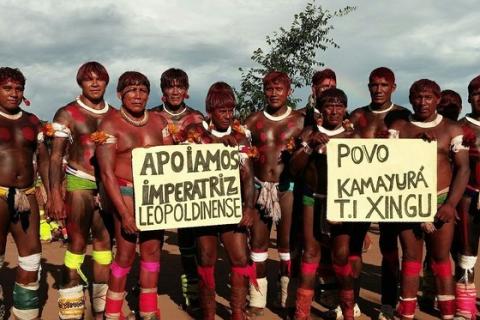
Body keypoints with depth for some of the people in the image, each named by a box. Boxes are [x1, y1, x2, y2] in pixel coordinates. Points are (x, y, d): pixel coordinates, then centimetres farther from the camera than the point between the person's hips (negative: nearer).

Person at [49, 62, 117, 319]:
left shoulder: (114, 115, 11)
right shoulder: (67, 114, 0)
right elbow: (56, 157, -3)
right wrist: (56, 197, -11)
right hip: (79, 184, -4)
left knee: (105, 244, 8)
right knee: (77, 246, -3)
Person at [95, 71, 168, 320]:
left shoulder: (159, 122, 8)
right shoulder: (110, 125, -5)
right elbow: (107, 173, -10)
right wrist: (124, 213, -16)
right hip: (126, 193, -4)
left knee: (152, 250, 8)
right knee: (126, 254, -4)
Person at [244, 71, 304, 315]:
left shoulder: (299, 121, 2)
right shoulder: (254, 120, 6)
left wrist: (296, 152, -18)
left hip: (287, 187, -2)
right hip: (259, 187, 2)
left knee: (287, 240, 5)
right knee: (258, 241, 6)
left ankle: (289, 295, 19)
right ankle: (257, 297, 17)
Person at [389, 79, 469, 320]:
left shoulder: (452, 129, 3)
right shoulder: (398, 127, 6)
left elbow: (463, 168, -1)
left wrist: (451, 204, -10)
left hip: (441, 201, -1)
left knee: (441, 259, 3)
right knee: (411, 257, 6)